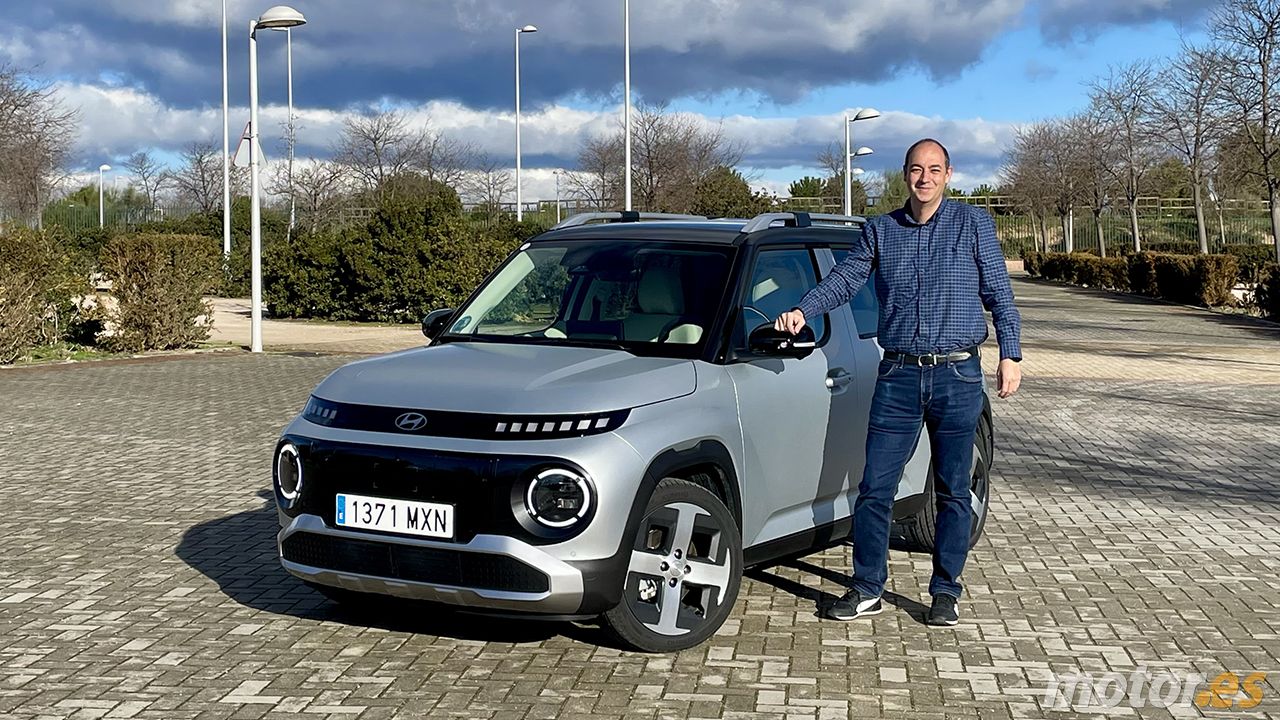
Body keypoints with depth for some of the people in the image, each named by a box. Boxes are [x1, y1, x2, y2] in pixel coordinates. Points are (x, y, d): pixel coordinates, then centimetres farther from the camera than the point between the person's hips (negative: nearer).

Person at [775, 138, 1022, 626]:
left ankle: (946, 591, 18)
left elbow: (999, 294, 5)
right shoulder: (880, 231, 10)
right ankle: (867, 589, 12)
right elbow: (844, 279, 5)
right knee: (875, 488, 0)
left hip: (957, 375, -1)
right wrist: (802, 311, -11)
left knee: (953, 492, 6)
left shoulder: (973, 225, 5)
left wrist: (1010, 354, -2)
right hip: (898, 375, 1)